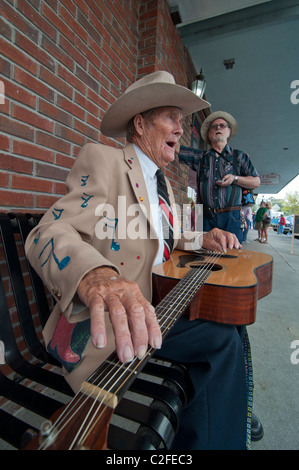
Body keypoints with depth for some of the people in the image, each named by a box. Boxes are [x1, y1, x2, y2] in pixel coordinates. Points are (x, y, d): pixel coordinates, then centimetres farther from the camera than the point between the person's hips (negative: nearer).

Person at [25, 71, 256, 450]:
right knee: (224, 340, -18)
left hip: (155, 307, 9)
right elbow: (47, 233, -22)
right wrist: (94, 275, -44)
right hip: (107, 323, -8)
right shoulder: (102, 159, -9)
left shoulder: (161, 182, 18)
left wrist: (202, 239, 7)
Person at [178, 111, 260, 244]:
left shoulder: (240, 156, 14)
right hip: (206, 218, 1)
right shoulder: (200, 157, 15)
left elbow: (256, 182, 12)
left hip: (231, 218, 0)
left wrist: (235, 178, -4)